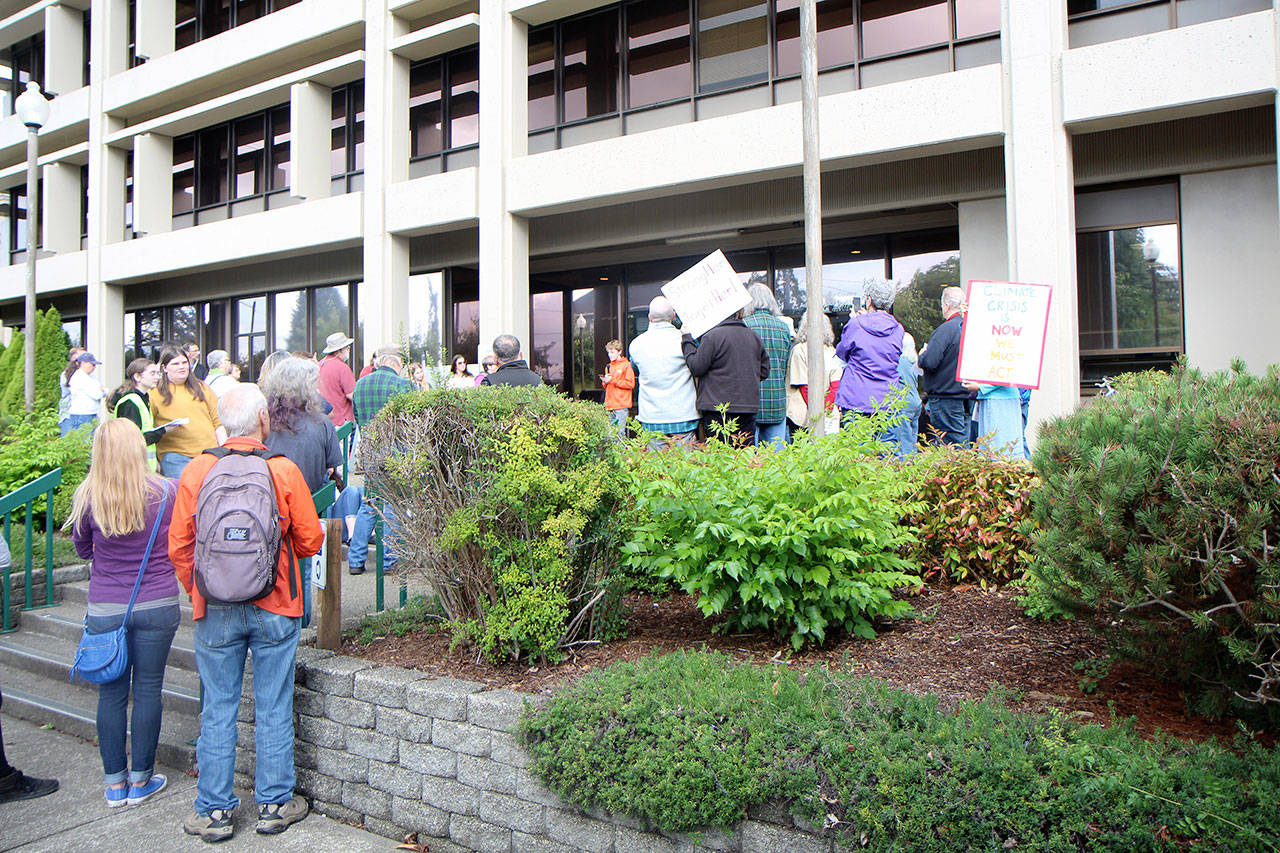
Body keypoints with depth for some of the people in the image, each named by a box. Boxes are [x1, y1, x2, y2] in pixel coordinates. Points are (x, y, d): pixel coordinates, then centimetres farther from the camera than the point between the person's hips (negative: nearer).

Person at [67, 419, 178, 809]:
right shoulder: (165, 492, -10)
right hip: (157, 605, -1)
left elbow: (83, 550, 8)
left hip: (105, 608, 1)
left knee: (111, 693, 11)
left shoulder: (87, 497, -8)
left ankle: (115, 782, 22)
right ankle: (140, 780, 20)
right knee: (147, 689, 9)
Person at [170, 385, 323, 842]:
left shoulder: (196, 471, -5)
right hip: (274, 609, -1)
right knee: (273, 710, 10)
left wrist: (198, 590, 16)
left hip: (215, 610, 2)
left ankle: (213, 811, 22)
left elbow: (178, 546, 0)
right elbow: (310, 541, -3)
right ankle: (274, 804, 22)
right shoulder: (284, 471, -10)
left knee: (218, 710, 12)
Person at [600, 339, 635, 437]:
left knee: (619, 433, -11)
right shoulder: (609, 366, 18)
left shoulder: (626, 365, -3)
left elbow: (630, 384, -12)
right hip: (610, 406, 7)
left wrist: (612, 380, -13)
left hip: (621, 406, -7)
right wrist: (605, 382, 1)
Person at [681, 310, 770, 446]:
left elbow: (696, 367, -7)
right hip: (749, 408, 6)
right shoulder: (755, 337, 8)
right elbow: (764, 371, 13)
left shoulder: (712, 336, -11)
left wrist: (686, 340, 3)